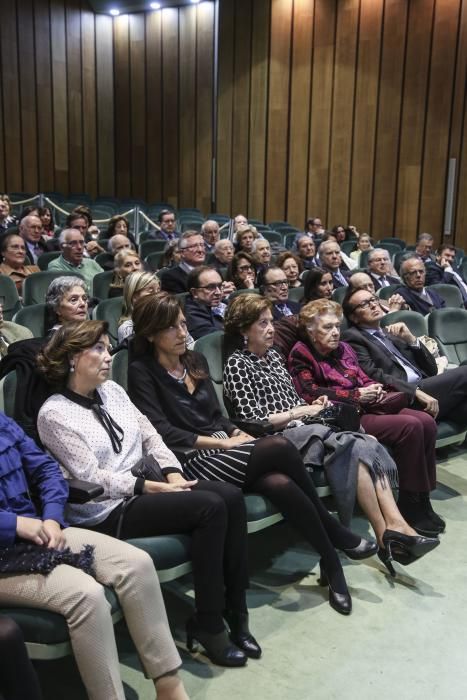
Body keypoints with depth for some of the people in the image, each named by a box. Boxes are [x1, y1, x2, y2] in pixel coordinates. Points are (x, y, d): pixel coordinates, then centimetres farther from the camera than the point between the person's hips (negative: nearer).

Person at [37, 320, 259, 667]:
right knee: (210, 506, -26)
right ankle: (209, 624, -12)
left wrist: (172, 473, -8)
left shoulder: (112, 390, 13)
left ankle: (235, 613, -8)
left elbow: (149, 435, 11)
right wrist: (155, 487, -18)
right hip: (107, 510, -7)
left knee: (231, 497, -17)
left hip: (145, 485, 7)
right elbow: (91, 478, -15)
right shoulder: (55, 414, -9)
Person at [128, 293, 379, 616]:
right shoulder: (142, 372, -5)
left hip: (224, 450, 6)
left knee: (280, 483, -26)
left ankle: (332, 563, -9)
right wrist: (222, 442, -15)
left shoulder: (195, 360, 15)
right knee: (280, 447, -26)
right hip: (192, 462, -6)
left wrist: (237, 433, -3)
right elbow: (163, 432, -14)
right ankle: (338, 535, -9)